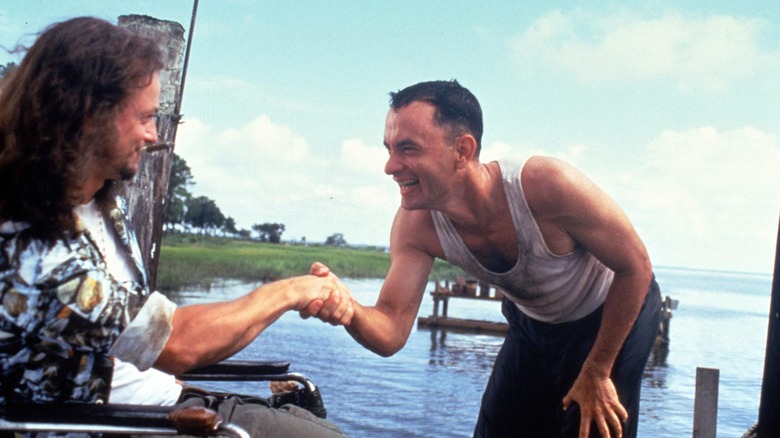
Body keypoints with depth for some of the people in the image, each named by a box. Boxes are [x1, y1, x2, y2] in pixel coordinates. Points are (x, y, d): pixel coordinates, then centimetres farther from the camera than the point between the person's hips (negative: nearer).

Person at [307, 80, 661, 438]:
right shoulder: (415, 226, -22)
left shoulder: (546, 184, -37)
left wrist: (596, 374, -18)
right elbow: (391, 333, -23)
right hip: (533, 324, 4)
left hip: (617, 316, -4)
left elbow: (636, 267, -25)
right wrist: (347, 309, -47)